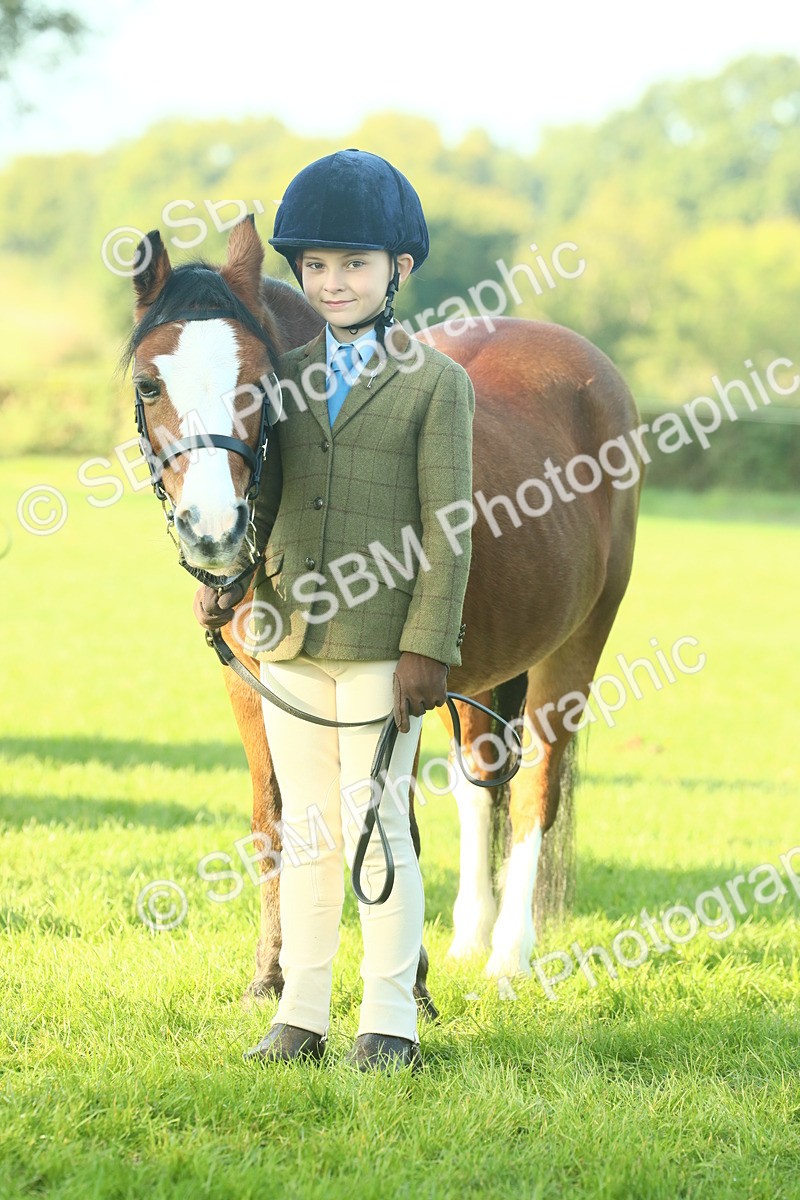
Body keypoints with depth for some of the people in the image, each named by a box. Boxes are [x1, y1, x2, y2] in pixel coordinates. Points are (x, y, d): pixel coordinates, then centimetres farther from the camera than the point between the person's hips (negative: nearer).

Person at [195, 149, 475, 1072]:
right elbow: (261, 493, 14)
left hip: (381, 642, -5)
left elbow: (446, 531, -7)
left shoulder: (435, 383, -4)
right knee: (304, 829, 11)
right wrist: (223, 580, -2)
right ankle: (300, 1015, 18)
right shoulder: (288, 376, 9)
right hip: (289, 638, 5)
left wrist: (427, 646, -13)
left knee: (375, 827, -1)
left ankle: (390, 1022, 8)